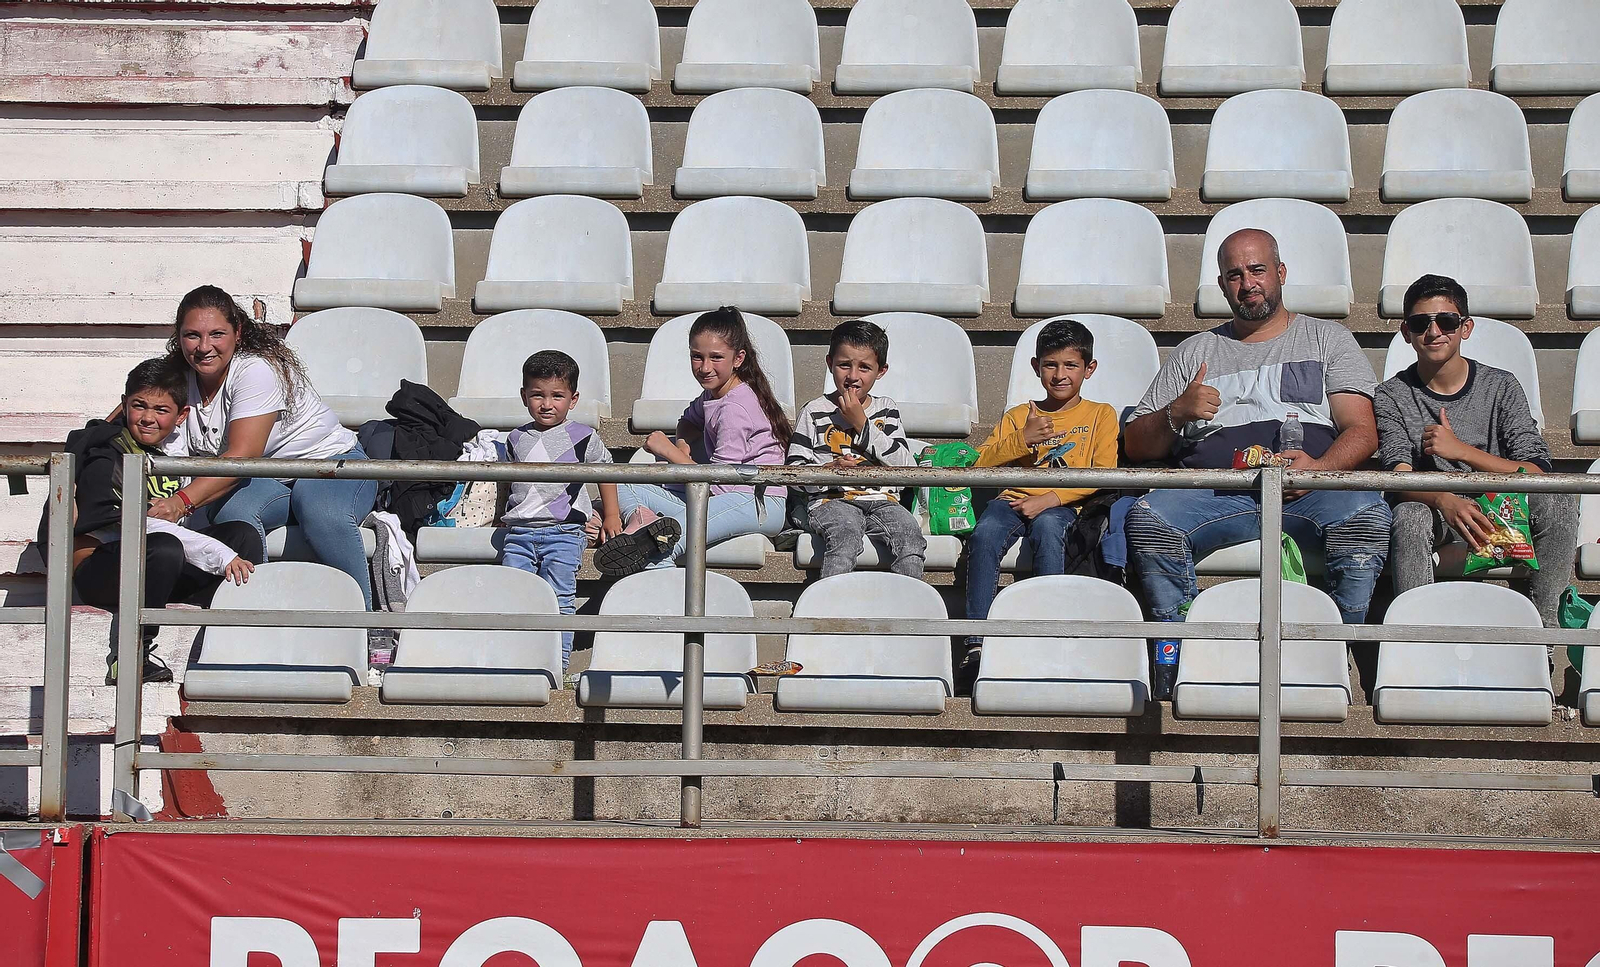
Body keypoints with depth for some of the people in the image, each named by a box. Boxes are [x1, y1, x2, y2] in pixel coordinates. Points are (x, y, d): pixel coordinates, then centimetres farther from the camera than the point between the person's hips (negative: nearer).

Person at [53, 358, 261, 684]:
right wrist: (222, 556, -30)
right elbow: (142, 526, -25)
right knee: (164, 549, -37)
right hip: (99, 569, -7)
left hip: (163, 572, 7)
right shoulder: (105, 460, -14)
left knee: (243, 536, -6)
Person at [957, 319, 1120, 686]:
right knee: (984, 535, -32)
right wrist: (1022, 439, -4)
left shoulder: (1100, 415, 15)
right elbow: (981, 465, 12)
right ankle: (977, 646, -37)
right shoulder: (1018, 416, 22)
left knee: (1046, 527, -39)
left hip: (1063, 507, -2)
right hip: (1014, 499, 3)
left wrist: (1049, 499, -12)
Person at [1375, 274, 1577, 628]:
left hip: (1499, 515, 2)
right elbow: (1400, 479, -14)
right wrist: (1446, 501, -37)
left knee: (1559, 499, -26)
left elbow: (1537, 474, -7)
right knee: (1410, 514, -36)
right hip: (1437, 520, -1)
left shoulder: (1501, 387, 3)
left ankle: (1544, 623, -23)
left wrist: (1463, 451, -19)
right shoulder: (1392, 396, 1)